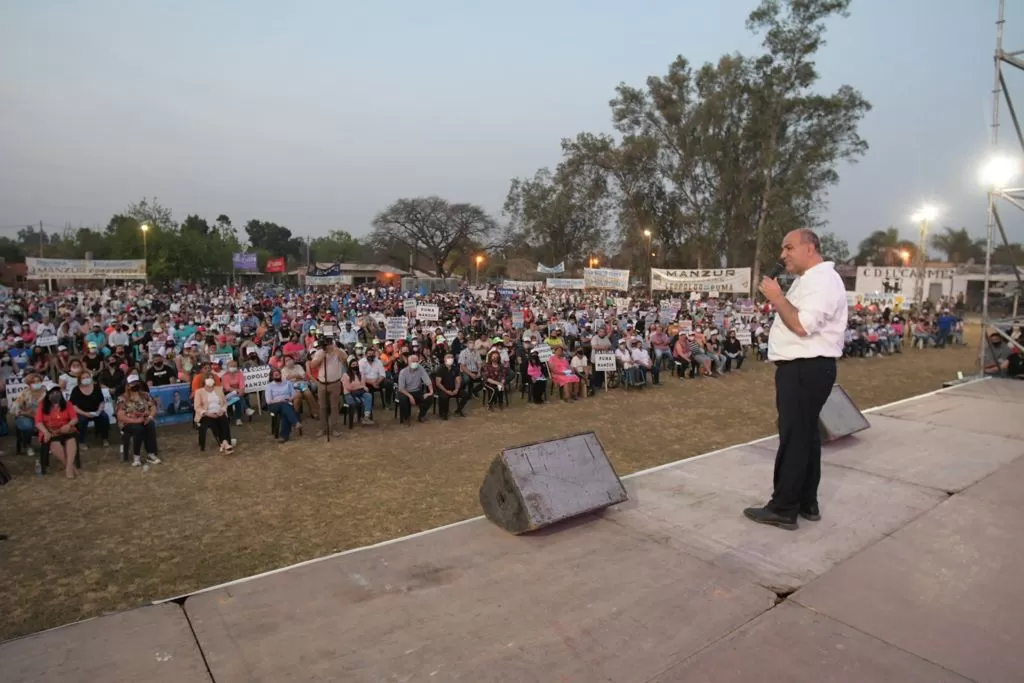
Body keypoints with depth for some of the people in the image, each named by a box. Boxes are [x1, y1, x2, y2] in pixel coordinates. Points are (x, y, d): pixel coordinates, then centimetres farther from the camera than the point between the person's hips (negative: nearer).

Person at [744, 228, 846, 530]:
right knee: (804, 434, 15)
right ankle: (807, 503, 25)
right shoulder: (808, 279, 18)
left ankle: (784, 508, 2)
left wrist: (777, 297, -18)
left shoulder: (822, 280, -15)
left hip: (806, 370, -11)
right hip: (801, 368, 11)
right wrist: (778, 298, 7)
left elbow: (802, 325, -27)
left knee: (794, 437, -6)